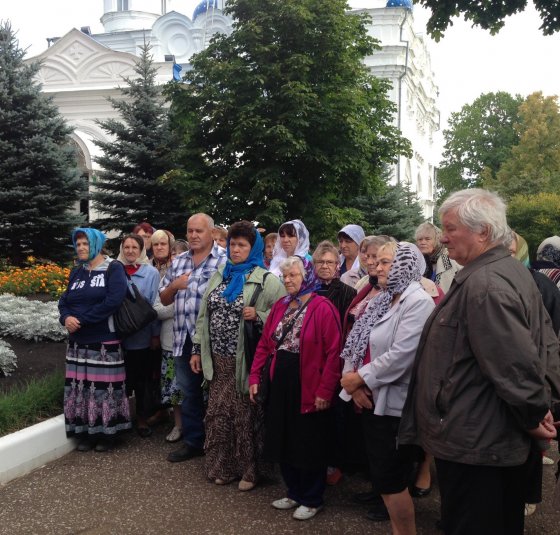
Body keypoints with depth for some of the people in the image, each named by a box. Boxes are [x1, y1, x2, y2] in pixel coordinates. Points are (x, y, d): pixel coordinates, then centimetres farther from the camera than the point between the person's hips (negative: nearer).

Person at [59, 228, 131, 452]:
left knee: (104, 386, -1)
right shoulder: (76, 273, 15)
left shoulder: (114, 270, -5)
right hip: (78, 341, 6)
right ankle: (85, 433, 18)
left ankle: (107, 433, 11)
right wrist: (66, 317, -13)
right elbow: (64, 301, 11)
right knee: (81, 386, 8)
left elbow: (113, 301, -18)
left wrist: (81, 320, -18)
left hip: (104, 341, -6)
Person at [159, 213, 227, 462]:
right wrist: (174, 285, -3)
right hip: (183, 338, 6)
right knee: (189, 392, 15)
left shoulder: (225, 260, -8)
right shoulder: (178, 262, 14)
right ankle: (192, 441, 28)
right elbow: (164, 300, 19)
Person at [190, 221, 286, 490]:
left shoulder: (266, 280, -5)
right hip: (218, 360, 5)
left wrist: (258, 315, -22)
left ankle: (249, 470, 19)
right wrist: (197, 349, 12)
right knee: (218, 413, 9)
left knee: (246, 415, 3)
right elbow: (204, 314, 15)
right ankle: (222, 467, 25)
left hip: (246, 360, -5)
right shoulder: (219, 275, 13)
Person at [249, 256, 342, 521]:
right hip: (281, 383, 7)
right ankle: (294, 492, 34)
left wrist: (325, 391, -19)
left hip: (308, 387, -7)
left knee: (309, 445, 7)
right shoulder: (280, 306, 8)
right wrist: (254, 377, 4)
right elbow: (264, 343, 10)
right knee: (284, 441, 16)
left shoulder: (323, 308, -14)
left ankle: (312, 500, 25)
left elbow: (333, 353, -18)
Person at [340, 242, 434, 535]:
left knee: (390, 479, 0)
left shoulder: (418, 302, -15)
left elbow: (401, 355, -24)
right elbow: (355, 343, 8)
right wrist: (353, 381, -8)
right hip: (370, 399, 8)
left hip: (396, 404, -8)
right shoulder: (380, 300, 13)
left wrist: (359, 378, -16)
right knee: (381, 475, 15)